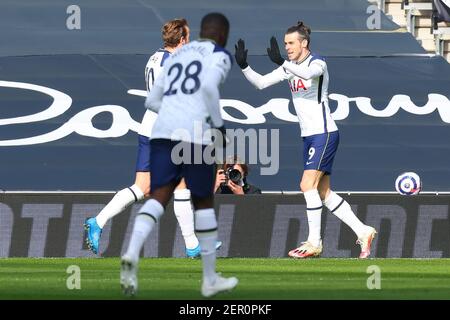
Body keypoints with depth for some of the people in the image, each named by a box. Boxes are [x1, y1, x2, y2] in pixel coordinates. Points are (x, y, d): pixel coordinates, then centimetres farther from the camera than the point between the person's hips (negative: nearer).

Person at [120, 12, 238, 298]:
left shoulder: (176, 56, 26)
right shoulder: (220, 56, 6)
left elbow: (152, 101, 27)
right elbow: (209, 86, -14)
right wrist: (218, 125, -4)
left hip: (163, 131, 5)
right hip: (194, 133, -5)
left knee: (159, 196, -5)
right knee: (204, 202, 9)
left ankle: (132, 254, -34)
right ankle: (210, 279, 17)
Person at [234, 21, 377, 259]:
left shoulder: (317, 63, -12)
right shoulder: (290, 67, 11)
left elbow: (308, 73, -36)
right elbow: (261, 83, 9)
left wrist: (281, 62, -49)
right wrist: (243, 66, -7)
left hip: (324, 134, -9)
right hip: (309, 136, 9)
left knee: (308, 184, -16)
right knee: (323, 193, 7)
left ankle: (314, 243, -10)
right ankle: (363, 232, 14)